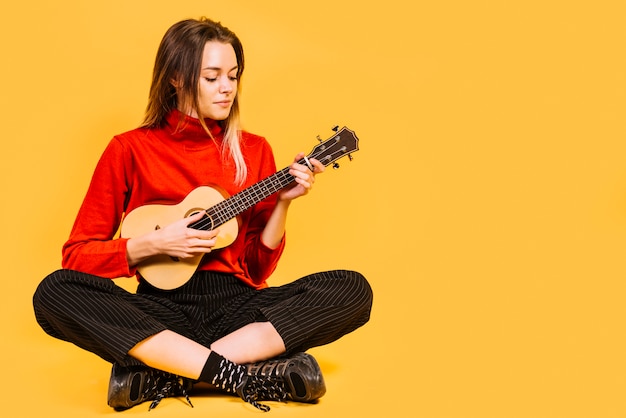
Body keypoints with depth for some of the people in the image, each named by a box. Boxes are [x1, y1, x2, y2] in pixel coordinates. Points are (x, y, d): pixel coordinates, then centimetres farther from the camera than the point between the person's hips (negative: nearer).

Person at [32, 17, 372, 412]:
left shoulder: (254, 150, 10)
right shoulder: (130, 150, 3)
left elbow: (259, 265, 9)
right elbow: (76, 254, 1)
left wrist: (282, 203, -6)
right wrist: (153, 244, -12)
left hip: (238, 306, 2)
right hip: (162, 311, -2)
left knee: (353, 289, -23)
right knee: (54, 293, -29)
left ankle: (162, 374, -27)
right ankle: (246, 374, -32)